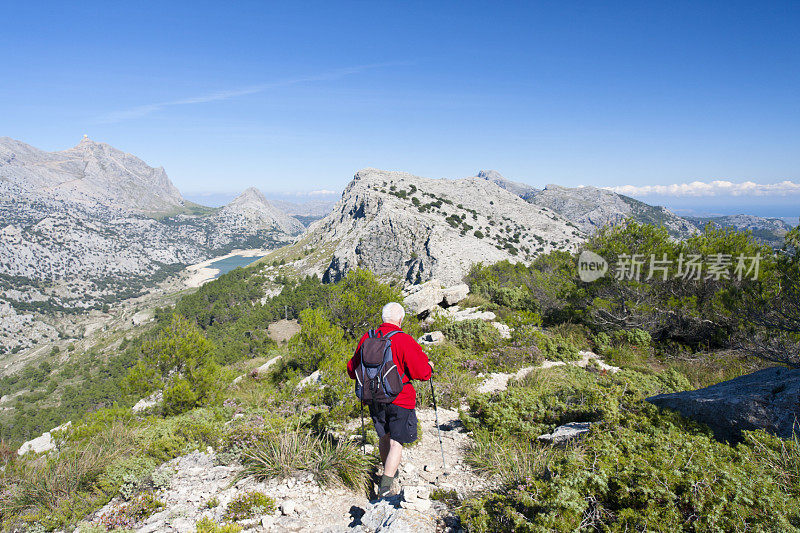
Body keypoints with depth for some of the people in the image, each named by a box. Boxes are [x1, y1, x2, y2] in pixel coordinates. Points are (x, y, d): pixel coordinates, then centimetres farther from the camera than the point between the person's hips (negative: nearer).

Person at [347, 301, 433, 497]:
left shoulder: (367, 338, 0)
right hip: (400, 399, -5)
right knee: (396, 443, 3)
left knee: (384, 437, 23)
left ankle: (389, 471, 41)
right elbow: (422, 373, -15)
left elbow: (352, 369, 10)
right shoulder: (404, 341, -17)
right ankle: (385, 484, -4)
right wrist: (429, 366, 7)